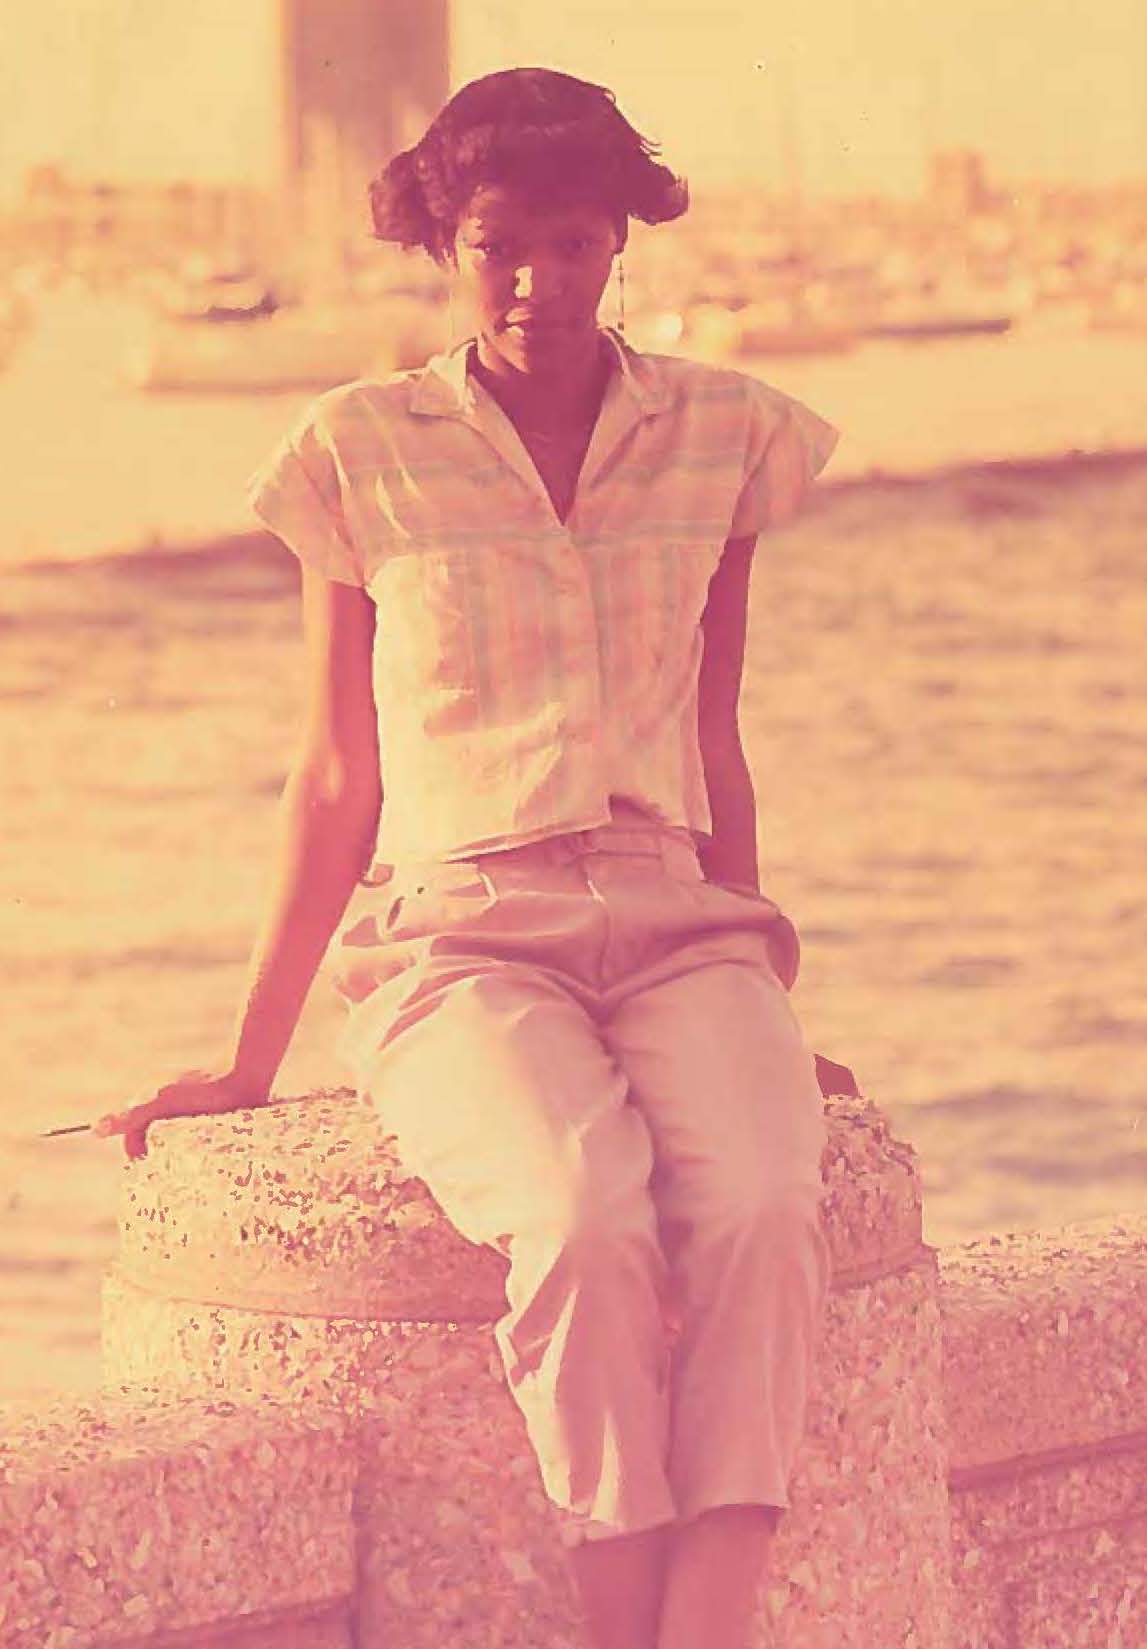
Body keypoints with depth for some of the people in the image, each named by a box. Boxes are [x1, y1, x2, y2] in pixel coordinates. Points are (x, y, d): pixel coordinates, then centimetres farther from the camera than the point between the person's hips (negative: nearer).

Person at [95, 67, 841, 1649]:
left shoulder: (721, 436, 11)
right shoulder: (363, 455, 6)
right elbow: (337, 782, 12)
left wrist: (765, 996, 18)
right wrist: (248, 1062, 13)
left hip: (678, 923, 2)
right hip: (460, 933, -2)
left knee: (762, 1213, -32)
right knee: (585, 1227, -35)